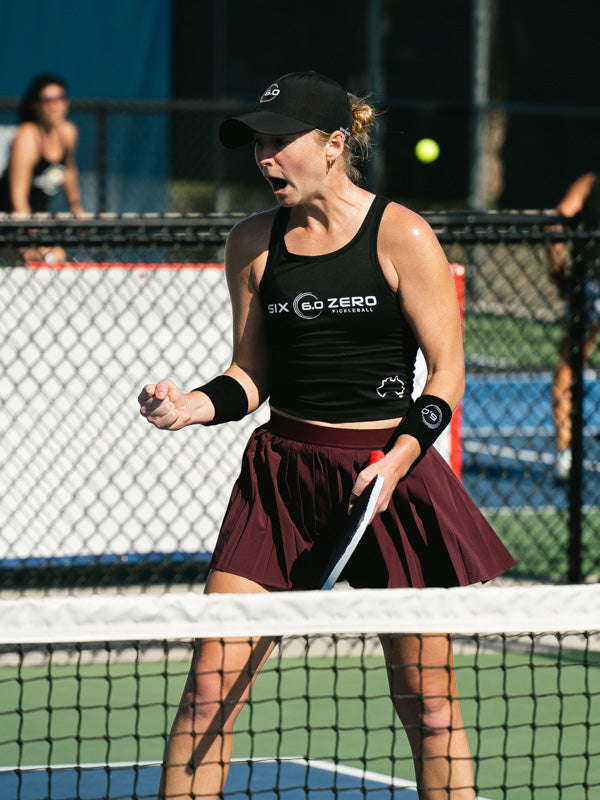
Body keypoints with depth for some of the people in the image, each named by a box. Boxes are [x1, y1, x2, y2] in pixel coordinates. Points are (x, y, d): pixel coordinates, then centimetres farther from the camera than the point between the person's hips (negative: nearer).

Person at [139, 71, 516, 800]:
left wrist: (399, 459, -18)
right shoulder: (254, 243, 5)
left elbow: (447, 374, -5)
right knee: (210, 685, -6)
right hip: (282, 469, 3)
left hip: (393, 472, -3)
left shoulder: (402, 238, -6)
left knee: (427, 706, 1)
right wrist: (191, 406, -10)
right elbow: (250, 376, 10)